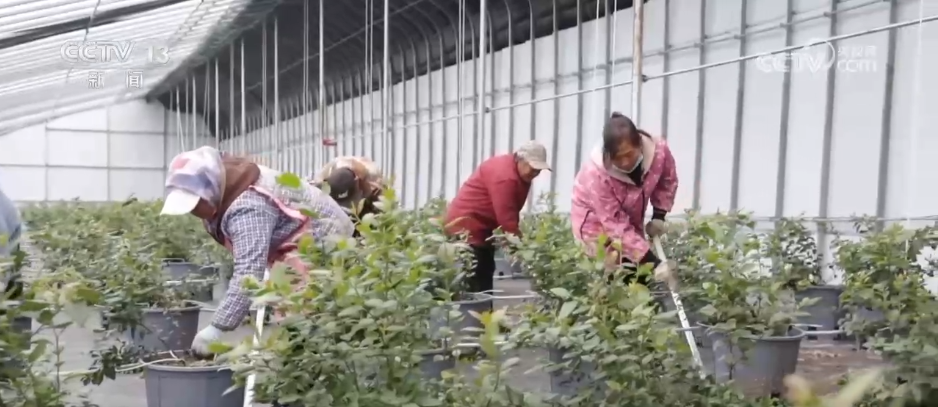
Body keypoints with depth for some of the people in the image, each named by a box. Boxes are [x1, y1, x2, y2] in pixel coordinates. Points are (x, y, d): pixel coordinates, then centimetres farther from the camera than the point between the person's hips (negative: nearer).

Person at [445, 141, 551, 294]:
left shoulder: (521, 174, 6)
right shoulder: (504, 177, -26)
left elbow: (509, 214, 11)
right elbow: (506, 218, -28)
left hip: (480, 227, 10)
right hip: (466, 225, -10)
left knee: (484, 276, 12)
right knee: (476, 283, -9)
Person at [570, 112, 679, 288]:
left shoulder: (659, 150, -26)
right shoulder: (596, 173, -39)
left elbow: (668, 180, 0)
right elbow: (616, 226, -35)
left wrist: (659, 216, -10)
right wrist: (653, 262, -39)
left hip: (630, 218, 5)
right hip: (596, 220, -5)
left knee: (642, 274, 5)